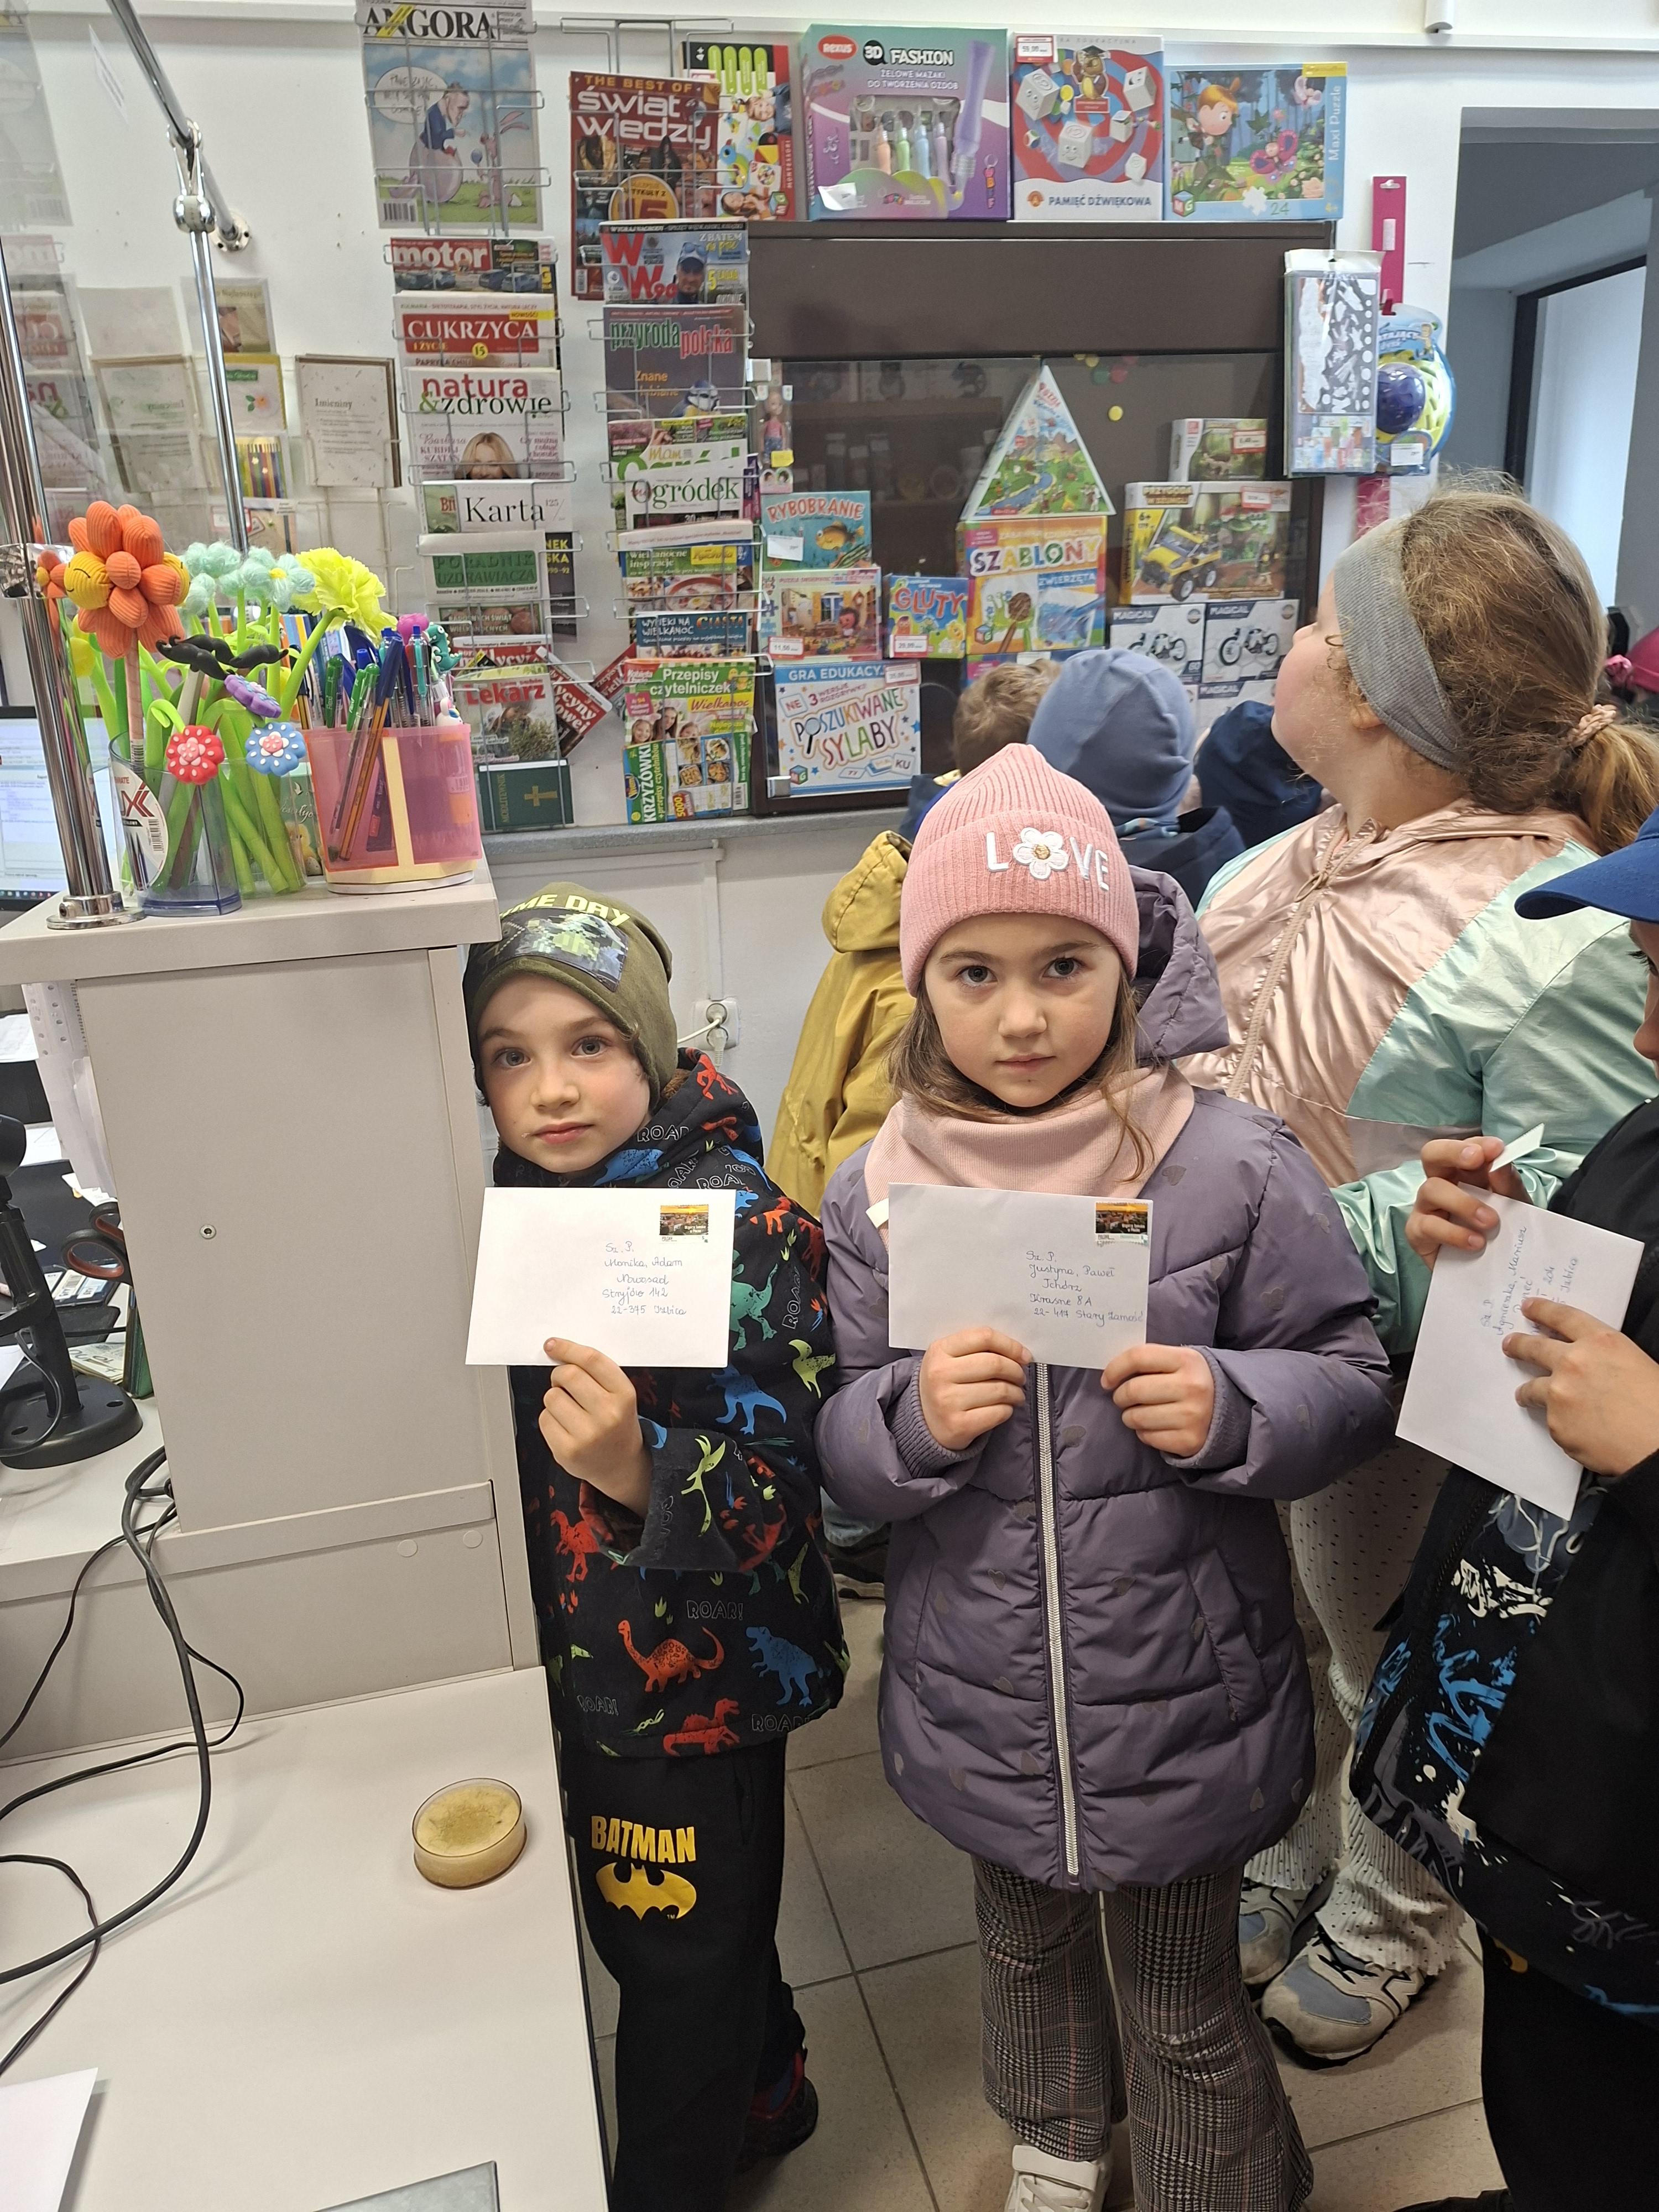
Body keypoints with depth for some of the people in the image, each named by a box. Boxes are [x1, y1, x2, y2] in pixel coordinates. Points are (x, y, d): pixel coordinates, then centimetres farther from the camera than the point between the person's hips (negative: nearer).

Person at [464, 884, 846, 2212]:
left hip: (699, 1668, -7)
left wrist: (642, 1473, -43)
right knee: (641, 1928, 27)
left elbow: (776, 1488, -28)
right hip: (581, 1659, 8)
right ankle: (763, 2095, 53)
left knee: (679, 1962, 13)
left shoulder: (738, 1227, -22)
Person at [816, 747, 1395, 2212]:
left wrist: (1233, 1409, -27)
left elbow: (1355, 1383, -7)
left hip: (1184, 1706, -3)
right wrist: (914, 1417, -25)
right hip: (983, 1710, 3)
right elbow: (838, 1459, -3)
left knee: (1187, 2010, 19)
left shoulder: (1234, 1168, -16)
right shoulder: (875, 1197, -9)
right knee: (1026, 1946, 30)